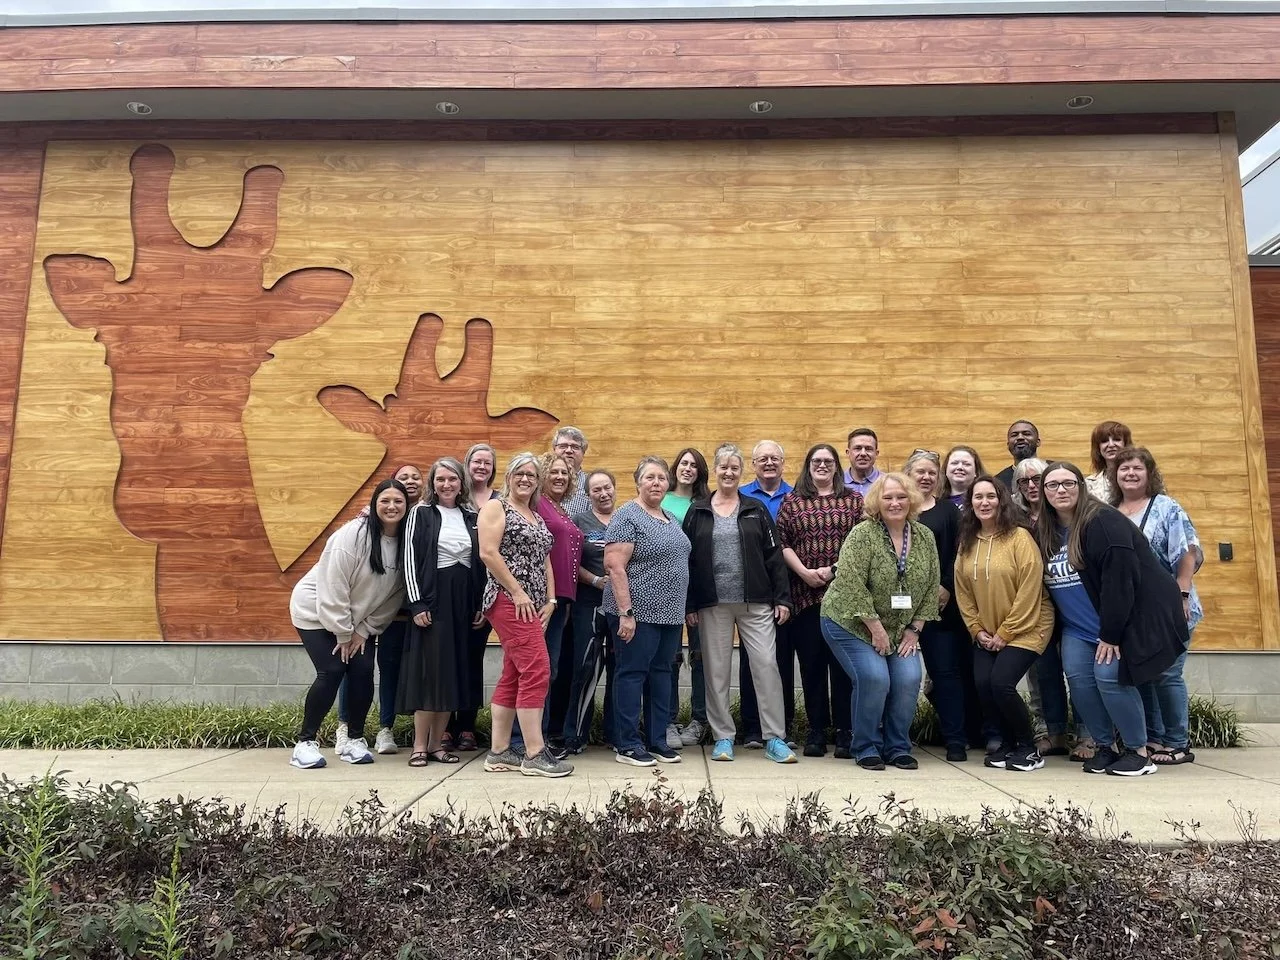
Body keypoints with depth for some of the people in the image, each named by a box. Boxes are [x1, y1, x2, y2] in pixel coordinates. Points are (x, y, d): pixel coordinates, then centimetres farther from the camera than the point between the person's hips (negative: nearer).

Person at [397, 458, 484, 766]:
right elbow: (410, 558, -5)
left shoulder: (471, 516, 11)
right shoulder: (421, 513, 0)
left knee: (453, 672, 5)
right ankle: (419, 746, 4)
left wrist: (480, 604, 7)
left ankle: (437, 743, 14)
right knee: (429, 671, -4)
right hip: (432, 599, -4)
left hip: (463, 601, 4)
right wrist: (416, 603, -13)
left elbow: (480, 562, 12)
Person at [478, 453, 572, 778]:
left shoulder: (537, 517, 21)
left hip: (533, 604, 8)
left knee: (513, 676, 8)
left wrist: (550, 600, 8)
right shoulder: (496, 507, -2)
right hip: (508, 600, -8)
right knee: (537, 670, -14)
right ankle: (535, 754, -10)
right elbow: (488, 552, -14)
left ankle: (499, 752, 13)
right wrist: (517, 592, -16)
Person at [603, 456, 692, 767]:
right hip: (638, 613, -8)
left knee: (661, 673, 12)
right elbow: (615, 566, -17)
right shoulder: (627, 516, -10)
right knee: (631, 673, 0)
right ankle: (626, 745, 9)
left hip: (670, 613, 8)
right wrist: (625, 612, -21)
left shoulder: (671, 519, 14)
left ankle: (658, 741, 22)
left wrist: (683, 610, 16)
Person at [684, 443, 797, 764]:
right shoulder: (698, 511, 7)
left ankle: (775, 738, 5)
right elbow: (687, 560, 5)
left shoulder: (756, 509, 7)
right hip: (713, 605, 0)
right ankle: (723, 738, 17)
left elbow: (774, 555, 4)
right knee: (716, 670, 5)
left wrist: (782, 598, -2)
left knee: (766, 665, -4)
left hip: (756, 604, 0)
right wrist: (689, 604, -1)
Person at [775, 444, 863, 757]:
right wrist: (804, 572, -9)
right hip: (805, 593, 1)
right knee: (811, 661, 4)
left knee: (842, 661, 0)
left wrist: (835, 568, -11)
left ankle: (845, 731, 10)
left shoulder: (854, 500, 9)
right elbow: (782, 543, 5)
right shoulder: (792, 501, 10)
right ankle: (817, 730, 13)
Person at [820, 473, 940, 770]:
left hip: (901, 630, 5)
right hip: (852, 624, -5)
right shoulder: (862, 535, -16)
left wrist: (914, 629, -1)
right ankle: (867, 749, 3)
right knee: (874, 678, -18)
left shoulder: (925, 537, 1)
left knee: (909, 679, -11)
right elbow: (852, 586, -21)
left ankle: (898, 747, 10)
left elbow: (932, 587, 5)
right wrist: (876, 629, -18)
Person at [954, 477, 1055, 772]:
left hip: (1025, 629, -5)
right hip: (986, 634, 5)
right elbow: (962, 591, 7)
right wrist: (978, 630, -1)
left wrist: (1005, 632, -14)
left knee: (1001, 683, -18)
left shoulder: (1019, 537, -13)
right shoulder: (967, 542, 4)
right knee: (982, 684, -9)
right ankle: (1008, 743, 16)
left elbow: (1029, 590, -16)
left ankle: (1029, 748, 6)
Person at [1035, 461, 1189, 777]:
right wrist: (1058, 627, 9)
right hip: (1080, 626, 6)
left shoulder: (1103, 521, -17)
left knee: (1109, 675, -16)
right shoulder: (1043, 532, 4)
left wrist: (1111, 635, -22)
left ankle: (1138, 751, 2)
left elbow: (1119, 579, -22)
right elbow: (1048, 582, 14)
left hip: (1129, 616, -6)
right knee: (1078, 677, -8)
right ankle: (1105, 746, 9)